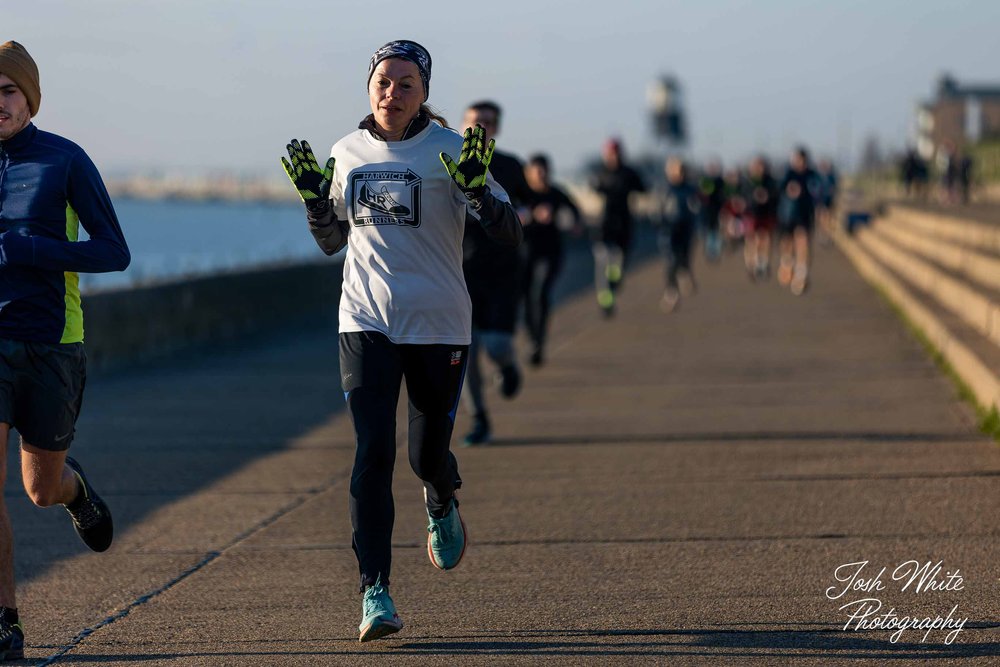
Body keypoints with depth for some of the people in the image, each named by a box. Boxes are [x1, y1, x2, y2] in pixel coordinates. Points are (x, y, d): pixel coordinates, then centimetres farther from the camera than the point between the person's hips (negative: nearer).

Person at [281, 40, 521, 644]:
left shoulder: (448, 152, -6)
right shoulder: (348, 154, 6)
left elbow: (510, 233, -11)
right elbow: (332, 242, 18)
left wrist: (475, 187, -27)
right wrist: (313, 196, 0)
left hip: (439, 324, -2)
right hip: (367, 323, 2)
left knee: (428, 456, 7)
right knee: (373, 452, -11)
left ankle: (442, 505, 45)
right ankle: (375, 591, -10)